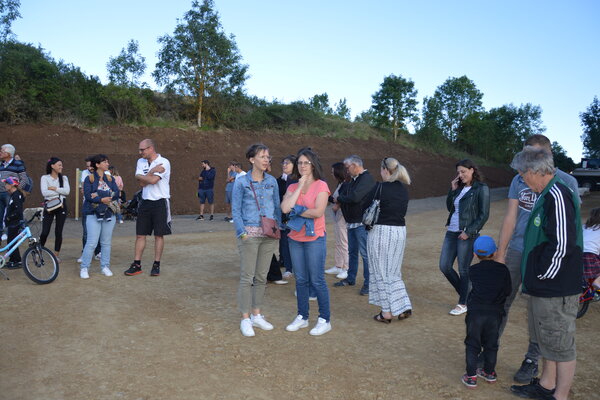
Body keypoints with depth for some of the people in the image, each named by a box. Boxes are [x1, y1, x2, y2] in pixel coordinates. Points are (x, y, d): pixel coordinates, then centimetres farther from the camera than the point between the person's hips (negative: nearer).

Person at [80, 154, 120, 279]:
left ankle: (105, 267, 17)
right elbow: (87, 195, -10)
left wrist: (98, 195, -12)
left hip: (109, 213, 4)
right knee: (92, 242, -9)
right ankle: (84, 268, 3)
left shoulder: (110, 178, 13)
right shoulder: (89, 178, 1)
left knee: (106, 242, 7)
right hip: (93, 214, -4)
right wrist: (102, 199, -21)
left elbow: (116, 193, 0)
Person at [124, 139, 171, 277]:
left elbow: (153, 180, -20)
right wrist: (153, 171, -11)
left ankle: (156, 265, 12)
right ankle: (136, 265, 13)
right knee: (140, 235, 6)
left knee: (159, 235, 3)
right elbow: (142, 183, -2)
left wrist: (141, 176, -5)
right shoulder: (141, 162, 9)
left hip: (160, 202, -5)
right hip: (145, 202, 5)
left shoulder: (163, 162, -10)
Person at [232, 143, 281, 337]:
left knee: (262, 277, 12)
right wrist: (242, 233, -13)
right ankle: (245, 319, 12)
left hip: (269, 234, 4)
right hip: (250, 234, -4)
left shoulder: (272, 181, 7)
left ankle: (256, 315, 24)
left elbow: (277, 207, 12)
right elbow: (235, 210, -4)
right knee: (247, 277, 0)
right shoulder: (241, 182, -3)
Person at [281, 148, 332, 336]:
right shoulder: (292, 187, 9)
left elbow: (318, 211, -19)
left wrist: (297, 212, -6)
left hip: (315, 238, -5)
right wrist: (300, 186, -8)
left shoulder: (321, 185, -6)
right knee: (300, 280, 13)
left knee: (317, 280, 0)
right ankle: (302, 317, 26)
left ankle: (325, 320, 13)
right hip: (295, 238, 5)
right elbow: (285, 208, -10)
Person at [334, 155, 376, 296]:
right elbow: (344, 194, 19)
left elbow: (355, 197, -25)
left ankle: (368, 283, 3)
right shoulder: (354, 180, 17)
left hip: (362, 223, -10)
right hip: (352, 222, 10)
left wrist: (339, 199, -9)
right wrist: (338, 202, -3)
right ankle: (350, 279, 30)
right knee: (352, 252, 18)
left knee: (365, 254, -5)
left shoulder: (366, 179, -15)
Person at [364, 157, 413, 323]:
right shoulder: (403, 189, 7)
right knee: (394, 272, 18)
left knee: (381, 273, 5)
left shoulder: (381, 188, -14)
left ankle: (386, 313, 10)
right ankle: (404, 308, 14)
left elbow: (365, 207, -8)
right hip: (400, 230, 7)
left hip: (381, 231, -6)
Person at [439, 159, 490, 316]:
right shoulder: (459, 188, 13)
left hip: (467, 234, -7)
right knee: (444, 266, 7)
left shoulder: (481, 189, -6)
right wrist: (453, 189, 5)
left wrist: (468, 232, -15)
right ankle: (465, 294, 27)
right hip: (451, 232, 7)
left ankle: (463, 303, 17)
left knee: (463, 270, 1)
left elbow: (484, 215, -10)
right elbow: (449, 207, 15)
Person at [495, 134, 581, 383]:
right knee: (501, 303, 6)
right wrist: (500, 254, 2)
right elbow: (510, 218, 5)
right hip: (516, 251, 3)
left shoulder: (566, 182, -4)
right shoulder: (519, 180, 5)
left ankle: (532, 361, 22)